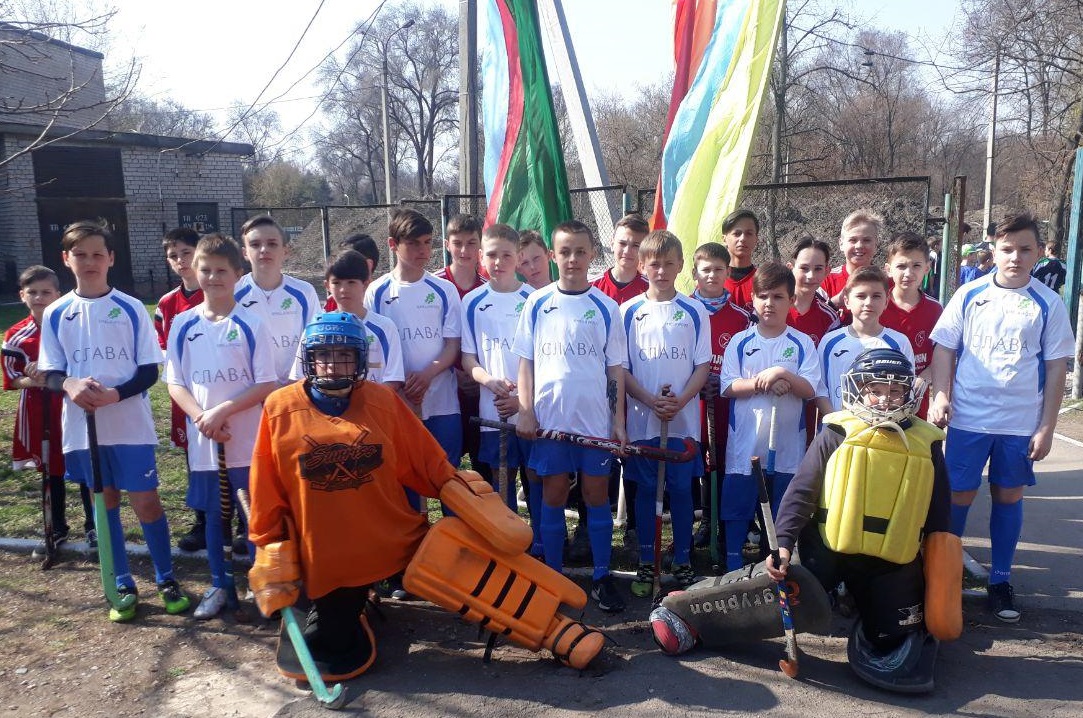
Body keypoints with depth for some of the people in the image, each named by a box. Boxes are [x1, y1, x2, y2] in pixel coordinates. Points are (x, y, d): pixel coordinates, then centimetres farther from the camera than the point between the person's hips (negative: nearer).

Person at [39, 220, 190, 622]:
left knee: (145, 501, 2)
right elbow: (50, 373, 5)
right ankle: (123, 586, 25)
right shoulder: (56, 314, 3)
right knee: (105, 503, 12)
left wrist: (116, 394, -21)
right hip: (83, 428, 3)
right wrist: (69, 384, -18)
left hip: (131, 426, -2)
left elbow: (150, 371, -4)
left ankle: (166, 581, 19)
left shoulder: (131, 309, -3)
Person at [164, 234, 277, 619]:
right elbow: (175, 383, 3)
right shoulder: (183, 324, 3)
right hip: (202, 440, 3)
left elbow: (267, 384, -7)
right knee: (213, 514, 14)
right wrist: (202, 418, -13)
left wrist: (223, 410, -16)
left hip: (248, 439, -3)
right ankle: (218, 585, 28)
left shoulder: (251, 324, -6)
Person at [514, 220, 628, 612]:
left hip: (595, 418, 0)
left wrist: (619, 421, 0)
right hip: (549, 417, 0)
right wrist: (525, 411, -4)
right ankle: (552, 578, 20)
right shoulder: (537, 304, 3)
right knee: (553, 496, 8)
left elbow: (616, 368, 4)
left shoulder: (605, 308, 2)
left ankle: (602, 577, 18)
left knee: (597, 495, 6)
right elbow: (526, 361, 5)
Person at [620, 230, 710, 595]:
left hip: (684, 419, 0)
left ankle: (683, 562, 20)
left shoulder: (694, 312, 2)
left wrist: (680, 401, -15)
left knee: (681, 489, 6)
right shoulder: (629, 311, 2)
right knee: (646, 489, 8)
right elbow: (621, 368, 0)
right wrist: (650, 400, -14)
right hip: (642, 420, 0)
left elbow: (703, 365, 1)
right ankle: (646, 563, 19)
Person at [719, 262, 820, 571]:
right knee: (737, 509, 6)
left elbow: (809, 390, -5)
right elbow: (728, 387, -4)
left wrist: (783, 374, -21)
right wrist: (764, 382, -17)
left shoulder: (802, 344, 2)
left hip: (787, 446, 0)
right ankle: (733, 569, 20)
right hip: (744, 444, 0)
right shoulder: (740, 342, 3)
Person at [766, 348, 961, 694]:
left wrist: (936, 571, 8)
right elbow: (800, 492, -8)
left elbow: (938, 516, 9)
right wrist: (783, 542, -20)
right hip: (829, 552, -1)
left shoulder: (926, 444, 2)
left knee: (890, 637, 6)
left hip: (894, 562, 2)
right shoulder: (836, 434, -5)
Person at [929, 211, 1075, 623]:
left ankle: (1001, 580, 25)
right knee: (958, 496, 4)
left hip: (1022, 423, 1)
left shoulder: (1048, 304, 0)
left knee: (1009, 497, 11)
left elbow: (1056, 368, 1)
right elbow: (944, 349, 2)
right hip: (968, 418, 0)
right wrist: (940, 395, -12)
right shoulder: (969, 295, 0)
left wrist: (1047, 427, -2)